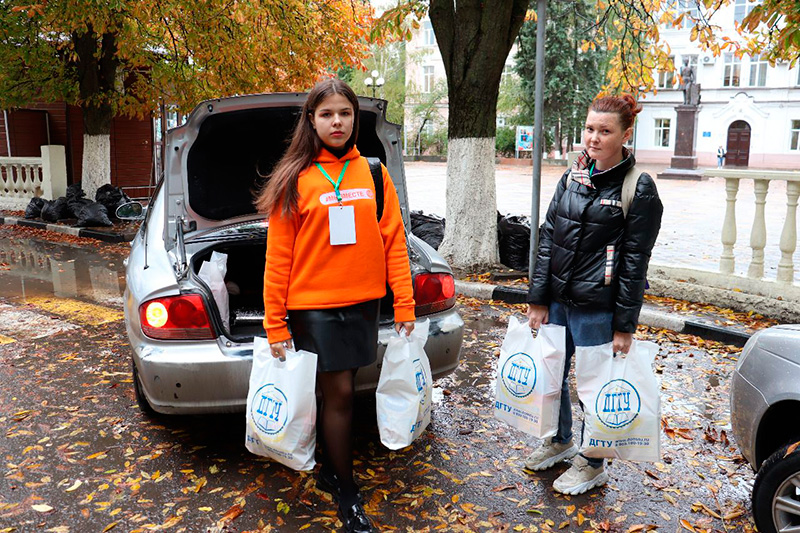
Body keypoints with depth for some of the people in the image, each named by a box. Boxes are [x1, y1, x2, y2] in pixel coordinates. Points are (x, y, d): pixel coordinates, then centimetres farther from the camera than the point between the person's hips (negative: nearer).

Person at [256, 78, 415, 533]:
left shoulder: (373, 173, 5)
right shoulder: (295, 180, -3)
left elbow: (394, 240, 4)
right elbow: (279, 256, -4)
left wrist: (405, 304, -1)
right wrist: (275, 324, -5)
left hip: (363, 302, 3)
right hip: (313, 305, -3)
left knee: (341, 392, 12)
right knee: (339, 393, 1)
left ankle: (332, 470, 33)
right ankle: (347, 496, 16)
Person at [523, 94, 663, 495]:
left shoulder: (639, 188, -9)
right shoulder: (573, 176, 7)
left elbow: (635, 262, -10)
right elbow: (547, 237, 6)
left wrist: (624, 325, -11)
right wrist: (538, 299, 3)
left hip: (596, 308, -6)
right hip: (557, 300, 6)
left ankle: (593, 465, 30)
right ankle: (560, 442, 43)